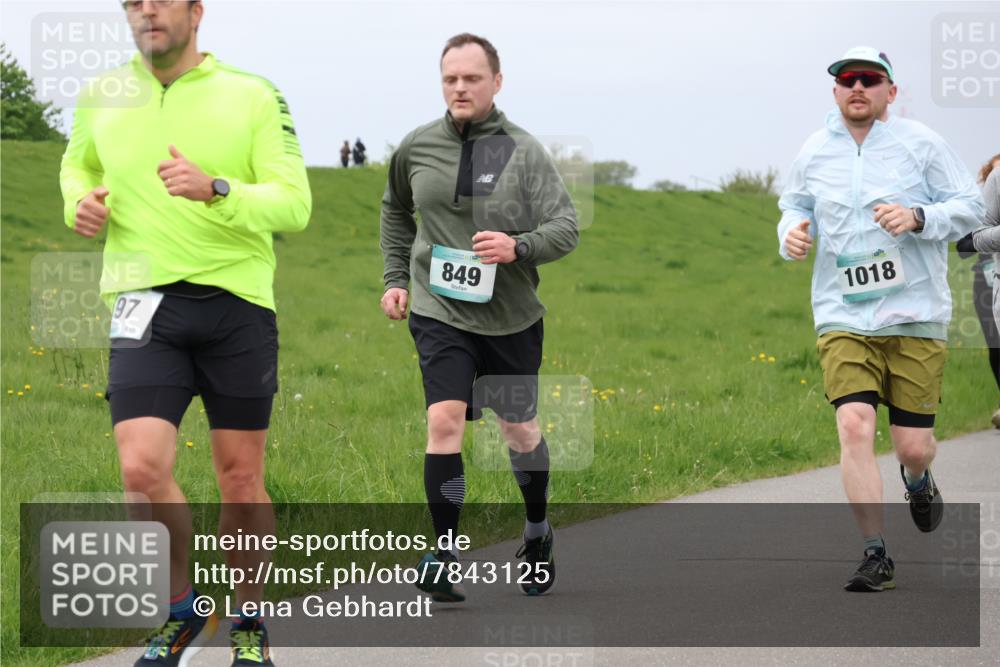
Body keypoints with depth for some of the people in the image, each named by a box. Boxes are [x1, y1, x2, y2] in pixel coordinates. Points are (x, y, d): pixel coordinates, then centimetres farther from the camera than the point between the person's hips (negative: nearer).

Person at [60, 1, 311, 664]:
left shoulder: (254, 95, -1)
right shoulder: (102, 96, 8)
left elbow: (295, 203, -7)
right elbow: (77, 166, 28)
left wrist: (215, 191, -24)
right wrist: (81, 202, 5)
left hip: (238, 303, -1)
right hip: (146, 304, 1)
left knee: (241, 480, 5)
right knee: (143, 468, -14)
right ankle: (182, 613, 9)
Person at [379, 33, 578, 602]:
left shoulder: (524, 152, -6)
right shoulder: (416, 148, 1)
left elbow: (567, 228, -7)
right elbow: (395, 210, 21)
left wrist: (519, 247, -25)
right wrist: (395, 277, 14)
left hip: (511, 315, 0)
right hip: (439, 311, 0)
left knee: (519, 427, 13)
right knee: (445, 420, -17)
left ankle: (538, 532, 39)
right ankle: (444, 557, -15)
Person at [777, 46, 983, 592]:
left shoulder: (919, 144, -1)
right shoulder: (814, 153, 7)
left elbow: (970, 206, 1)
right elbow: (795, 205, 23)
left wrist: (918, 217, -17)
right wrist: (792, 232, -1)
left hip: (915, 316, -1)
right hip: (843, 317, 1)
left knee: (914, 443, 0)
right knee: (854, 427, -17)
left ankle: (917, 479, 41)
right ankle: (875, 555, -9)